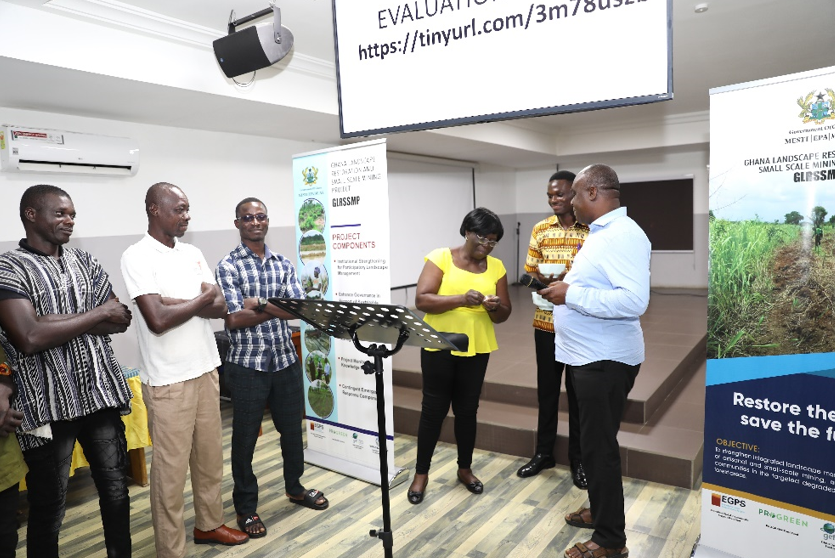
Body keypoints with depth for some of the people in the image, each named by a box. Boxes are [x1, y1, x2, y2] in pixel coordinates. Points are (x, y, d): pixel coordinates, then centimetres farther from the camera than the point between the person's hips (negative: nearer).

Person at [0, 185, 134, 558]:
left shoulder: (85, 261, 9)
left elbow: (122, 320, 2)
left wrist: (55, 321, -10)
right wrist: (97, 314, -12)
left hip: (101, 394, 5)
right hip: (48, 404, -5)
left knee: (115, 491, 15)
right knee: (49, 507, 11)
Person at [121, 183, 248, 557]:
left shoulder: (193, 253, 8)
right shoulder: (137, 257, -11)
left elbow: (220, 308, 0)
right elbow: (158, 320, -21)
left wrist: (172, 301, -15)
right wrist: (202, 299, -8)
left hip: (206, 368, 6)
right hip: (168, 379, -6)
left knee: (210, 455, 17)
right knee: (171, 467, 5)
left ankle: (209, 523, 36)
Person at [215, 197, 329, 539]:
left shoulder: (283, 264, 6)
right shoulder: (228, 266, -6)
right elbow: (235, 320, -15)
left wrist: (261, 305, -17)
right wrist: (281, 309, -12)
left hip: (286, 359, 4)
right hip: (247, 364, -4)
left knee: (292, 428, 17)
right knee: (245, 436, 8)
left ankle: (295, 486, 39)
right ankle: (246, 506, 26)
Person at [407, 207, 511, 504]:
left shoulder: (496, 267, 4)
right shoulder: (440, 258, -7)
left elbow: (503, 315, 6)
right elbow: (421, 300, -16)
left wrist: (496, 308, -18)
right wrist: (461, 299, -28)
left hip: (476, 349, 3)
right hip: (439, 347, -3)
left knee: (467, 410, 14)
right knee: (434, 409, 6)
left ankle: (465, 468, 32)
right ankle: (421, 472, 22)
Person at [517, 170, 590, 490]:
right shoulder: (540, 229, 6)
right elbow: (530, 271, 8)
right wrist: (542, 281, -15)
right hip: (546, 323, 3)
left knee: (578, 392, 8)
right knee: (546, 389, 13)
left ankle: (578, 459, 24)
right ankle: (544, 452, 29)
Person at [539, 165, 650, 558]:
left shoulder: (623, 234, -19)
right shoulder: (602, 233, 13)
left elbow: (634, 301, -29)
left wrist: (570, 295, -25)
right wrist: (566, 287, 8)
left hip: (606, 360, -10)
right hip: (589, 356, 10)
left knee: (599, 446, 0)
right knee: (593, 441, 21)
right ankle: (600, 510, 38)